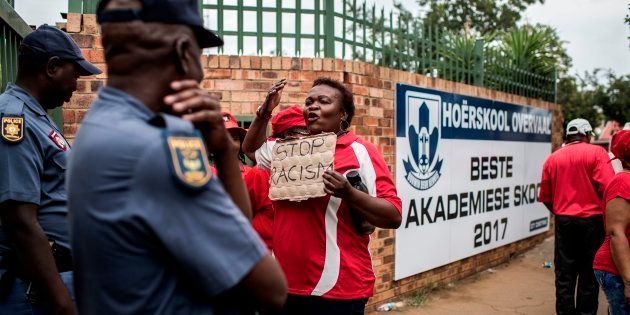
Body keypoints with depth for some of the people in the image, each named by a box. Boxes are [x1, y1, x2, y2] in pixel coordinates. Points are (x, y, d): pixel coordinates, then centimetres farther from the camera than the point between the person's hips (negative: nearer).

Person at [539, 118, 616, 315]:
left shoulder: (553, 158, 6)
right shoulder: (596, 153, -5)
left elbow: (545, 197, 8)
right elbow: (609, 188, -16)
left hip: (564, 221, 3)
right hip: (592, 220, -3)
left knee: (564, 274, 9)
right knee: (589, 274, 7)